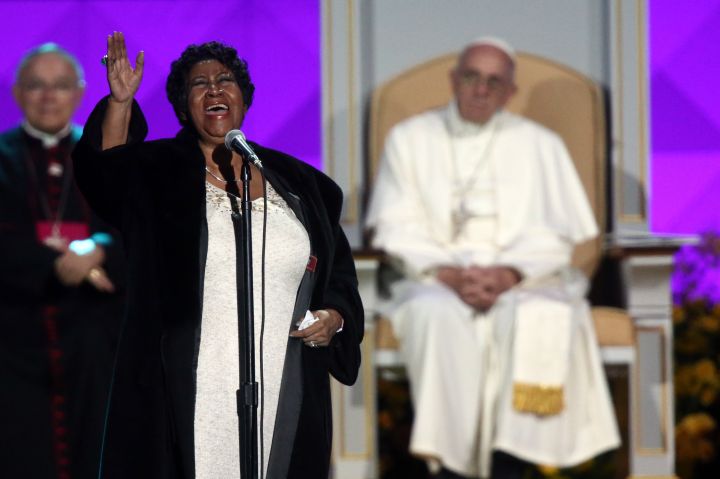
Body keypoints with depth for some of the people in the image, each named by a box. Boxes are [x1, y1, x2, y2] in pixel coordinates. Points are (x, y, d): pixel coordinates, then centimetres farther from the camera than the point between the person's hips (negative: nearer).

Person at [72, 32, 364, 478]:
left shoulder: (296, 182, 12)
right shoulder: (159, 172, 6)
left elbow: (339, 266, 17)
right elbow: (107, 172, -14)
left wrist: (335, 317, -1)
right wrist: (120, 102, -27)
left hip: (281, 391, 2)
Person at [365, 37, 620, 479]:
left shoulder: (540, 145, 12)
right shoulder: (410, 139, 12)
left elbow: (555, 234, 3)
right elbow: (397, 228, 3)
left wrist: (510, 274, -16)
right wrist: (447, 273, -14)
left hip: (523, 280, 0)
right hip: (434, 280, 0)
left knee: (537, 318, -35)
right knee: (435, 315, -36)